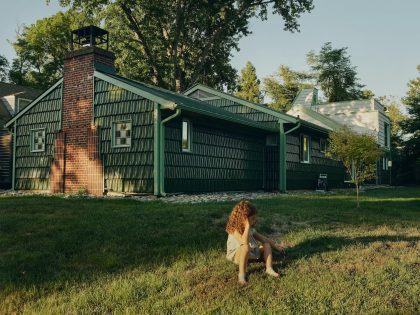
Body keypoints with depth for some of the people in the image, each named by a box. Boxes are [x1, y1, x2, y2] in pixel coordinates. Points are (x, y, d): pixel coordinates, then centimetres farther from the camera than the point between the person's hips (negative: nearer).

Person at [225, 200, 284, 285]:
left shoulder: (251, 228, 4)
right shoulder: (235, 230, -24)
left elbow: (261, 237, 14)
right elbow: (245, 242, -40)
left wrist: (274, 244, 11)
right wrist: (247, 226, -37)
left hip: (251, 253, 9)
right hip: (237, 256, -9)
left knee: (266, 244, 3)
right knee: (246, 247, -39)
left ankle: (269, 268, -14)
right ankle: (242, 274, -30)